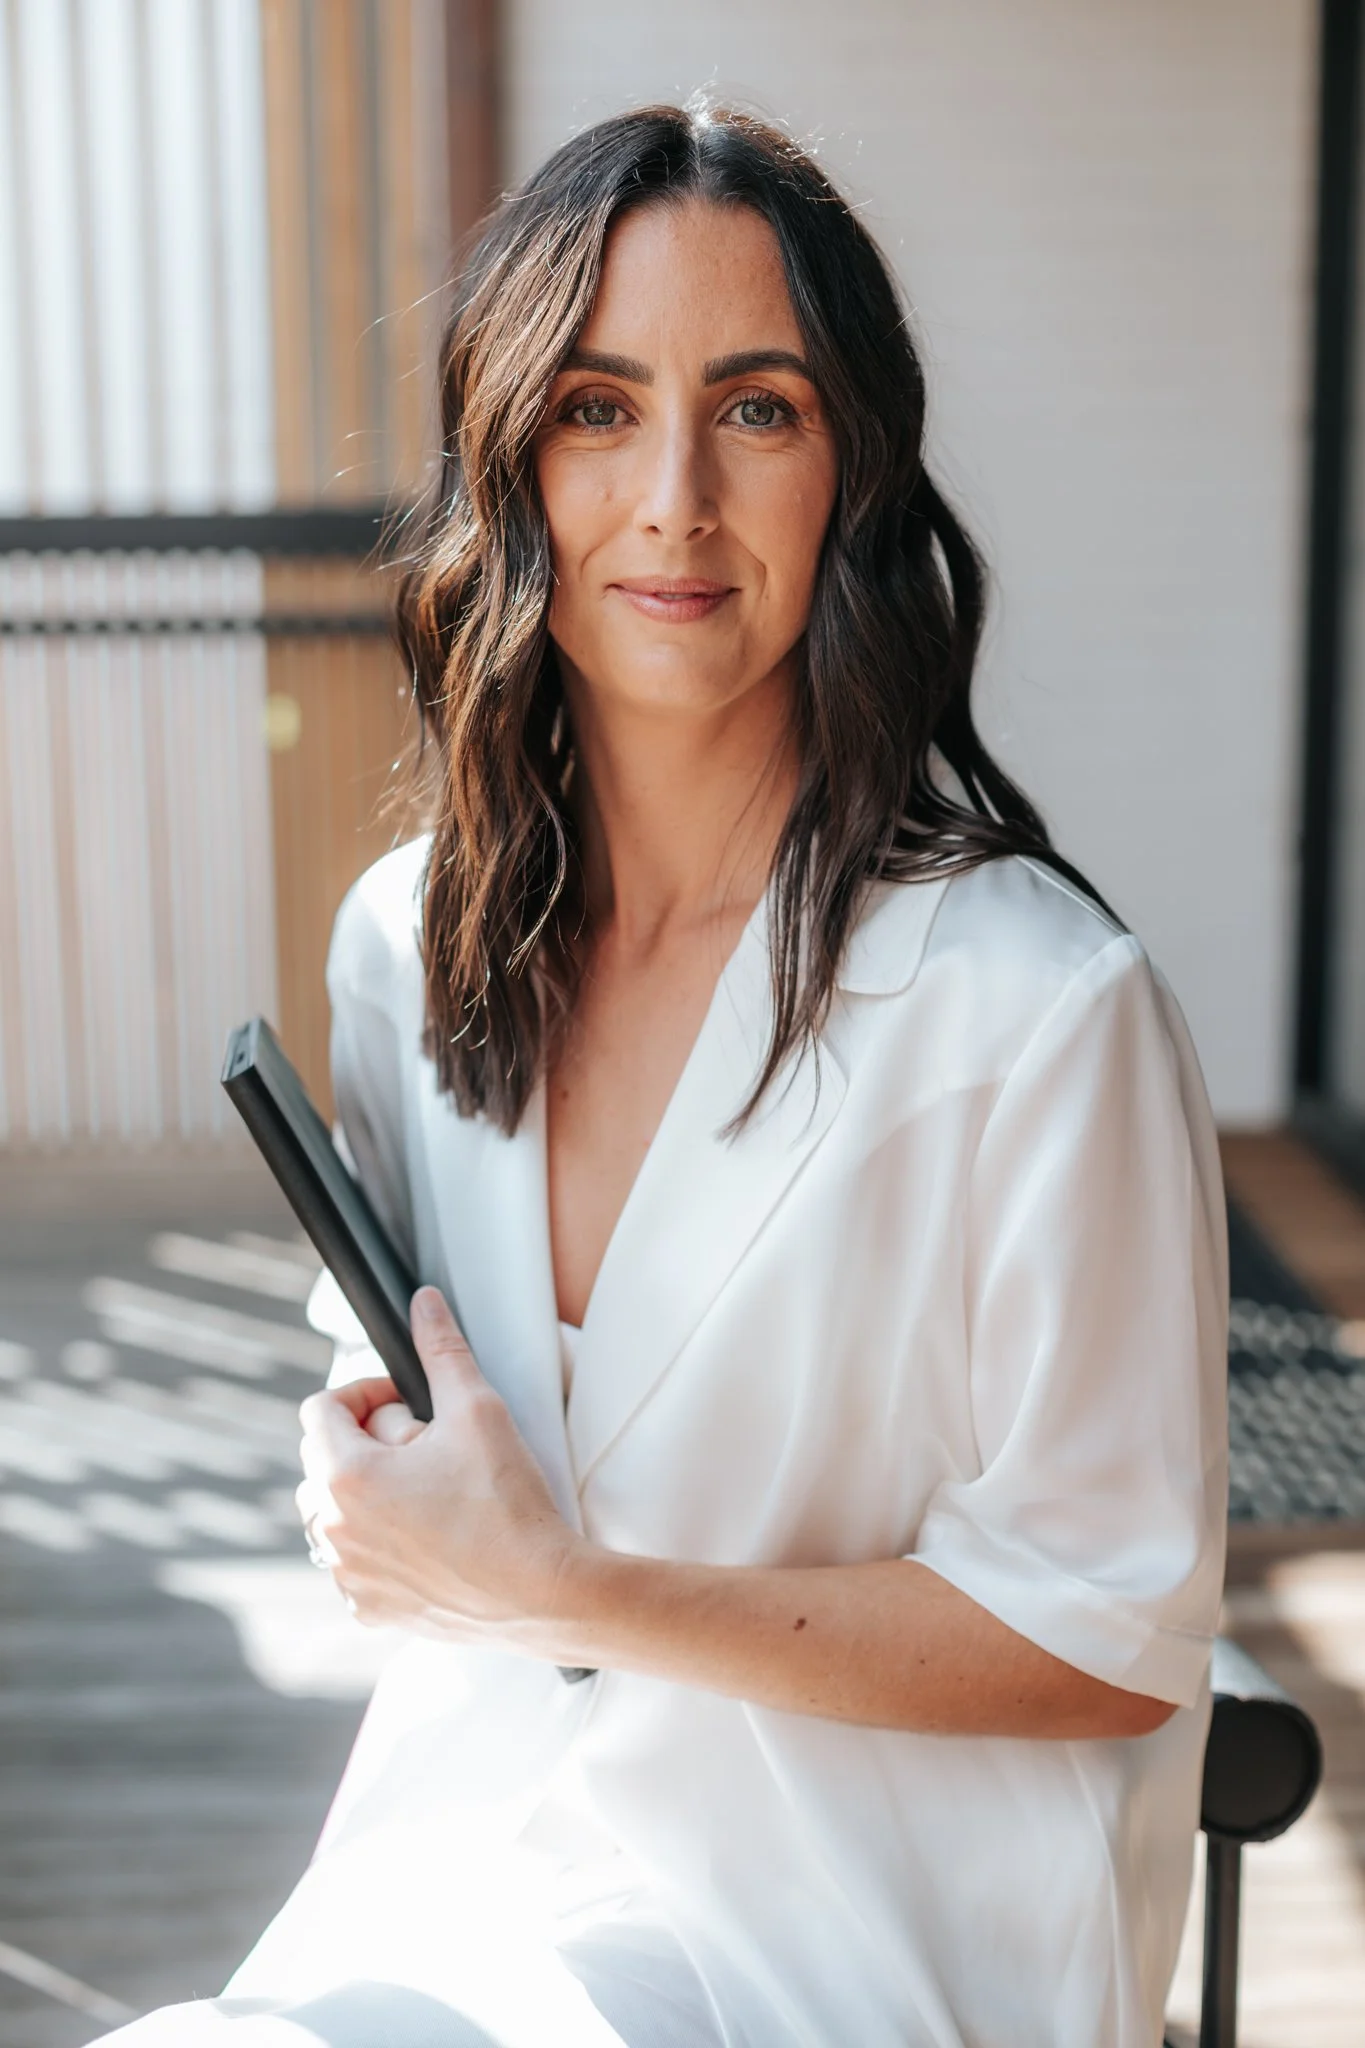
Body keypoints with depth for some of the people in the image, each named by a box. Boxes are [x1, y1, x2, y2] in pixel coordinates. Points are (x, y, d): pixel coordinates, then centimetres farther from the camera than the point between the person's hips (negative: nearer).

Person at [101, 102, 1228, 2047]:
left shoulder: (1041, 1006, -16)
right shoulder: (407, 945, 4)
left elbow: (1112, 1641, -11)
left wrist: (557, 1584, -16)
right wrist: (382, 1485, -3)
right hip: (462, 1843, 5)